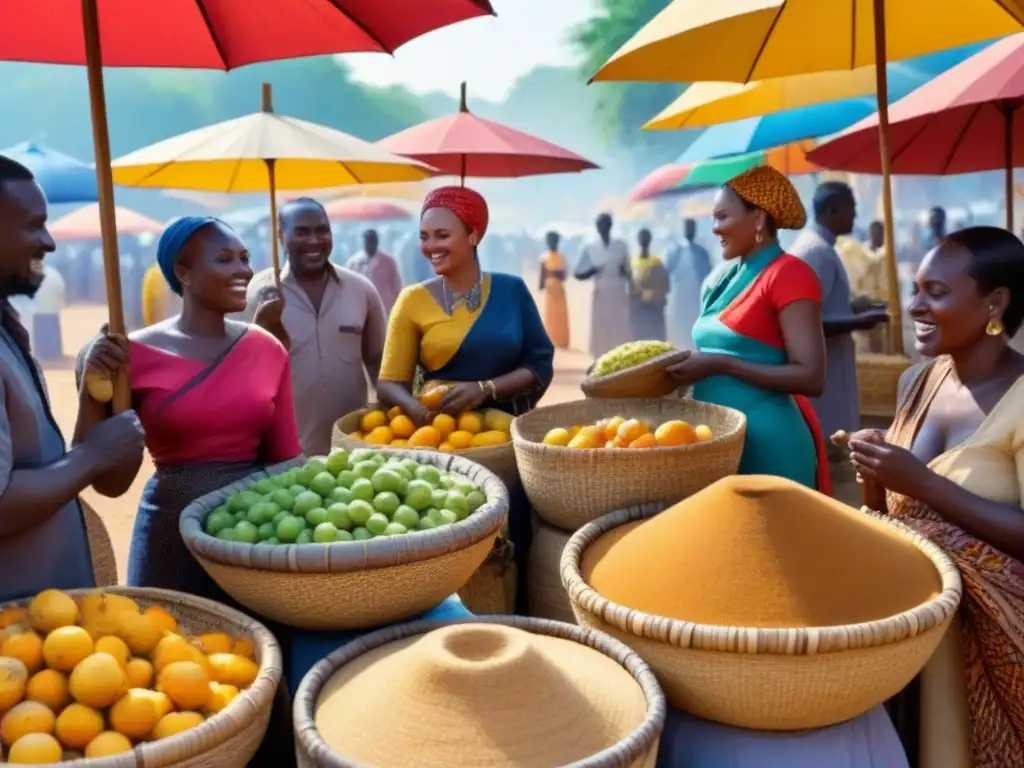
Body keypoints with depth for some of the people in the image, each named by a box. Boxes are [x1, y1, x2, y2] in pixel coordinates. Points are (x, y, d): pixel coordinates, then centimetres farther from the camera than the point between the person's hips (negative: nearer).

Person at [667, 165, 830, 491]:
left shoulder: (789, 273, -12)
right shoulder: (728, 278, 11)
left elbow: (811, 378, -18)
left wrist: (720, 365, -20)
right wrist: (685, 363, 1)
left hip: (766, 440, -8)